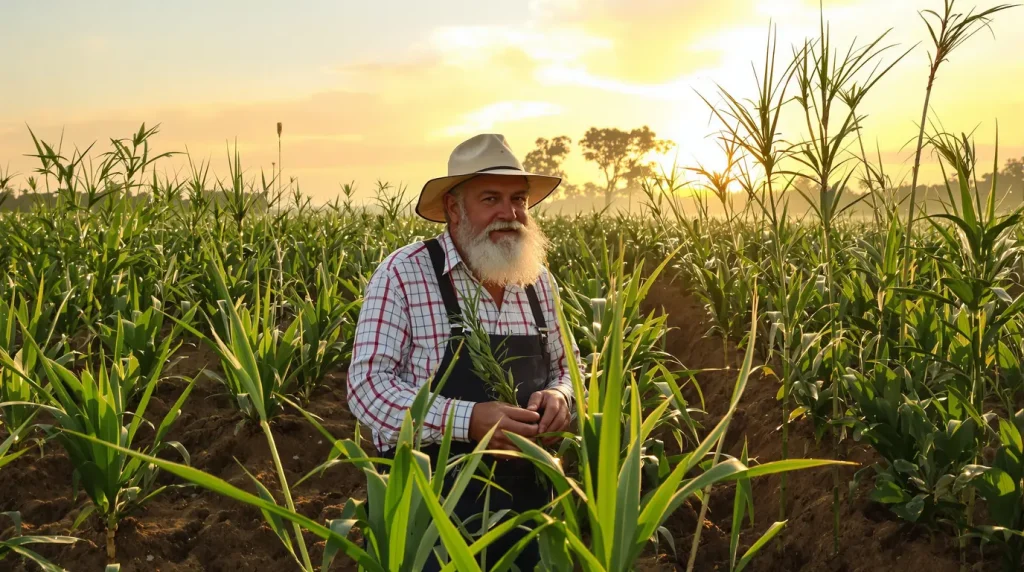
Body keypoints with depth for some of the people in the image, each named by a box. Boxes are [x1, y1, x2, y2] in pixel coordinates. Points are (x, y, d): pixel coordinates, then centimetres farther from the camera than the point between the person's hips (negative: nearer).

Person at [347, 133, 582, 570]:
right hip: (430, 503, -5)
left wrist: (559, 396, -9)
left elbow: (566, 366, 14)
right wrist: (466, 420, -29)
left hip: (527, 499, 5)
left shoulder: (538, 280, 4)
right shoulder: (403, 273, -13)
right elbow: (367, 385, -17)